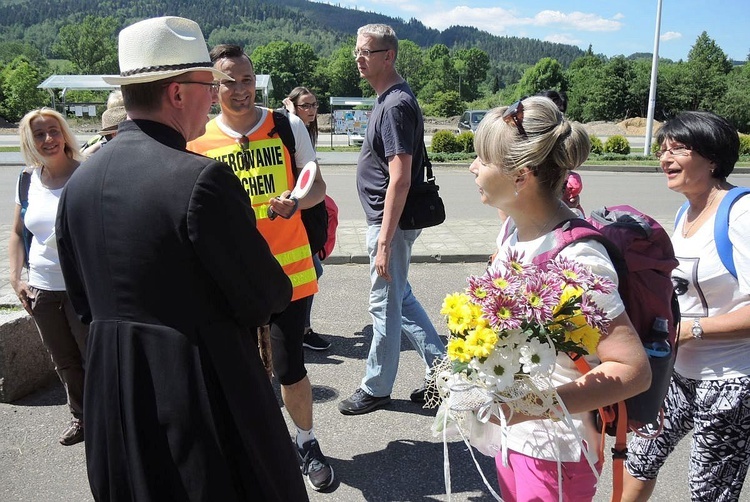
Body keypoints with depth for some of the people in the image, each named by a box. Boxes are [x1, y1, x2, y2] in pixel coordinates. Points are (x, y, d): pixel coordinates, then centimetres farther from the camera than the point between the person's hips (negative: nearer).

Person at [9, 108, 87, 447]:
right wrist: (16, 277, 6)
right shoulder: (29, 180, 6)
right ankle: (80, 417, 37)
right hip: (41, 289, 5)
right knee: (64, 362, 18)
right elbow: (17, 233, 15)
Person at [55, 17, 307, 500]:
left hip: (114, 398, 7)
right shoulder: (201, 178, -23)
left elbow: (85, 303, 8)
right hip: (205, 394, -7)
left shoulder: (79, 183, 0)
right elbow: (266, 299, -17)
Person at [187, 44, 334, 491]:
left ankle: (307, 443, 26)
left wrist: (295, 201, -18)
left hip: (288, 269, -1)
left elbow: (317, 187, 3)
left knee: (290, 367, 1)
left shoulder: (288, 126, -1)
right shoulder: (198, 140, 1)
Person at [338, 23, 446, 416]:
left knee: (385, 304, 4)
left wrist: (384, 240, -25)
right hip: (387, 220, 10)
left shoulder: (395, 106, -18)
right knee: (400, 297, 19)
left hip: (389, 222, -10)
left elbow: (400, 179, -24)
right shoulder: (390, 99, 12)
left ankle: (376, 387, 22)